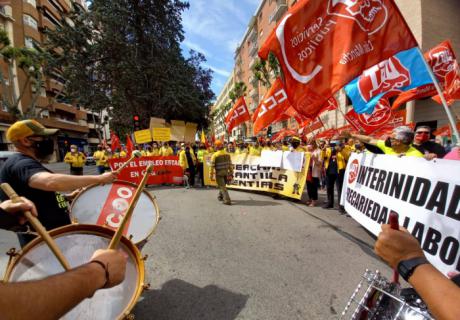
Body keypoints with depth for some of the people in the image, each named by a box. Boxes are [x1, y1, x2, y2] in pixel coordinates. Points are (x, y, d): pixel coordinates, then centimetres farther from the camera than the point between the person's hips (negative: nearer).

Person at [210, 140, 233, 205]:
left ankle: (227, 200, -7)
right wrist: (231, 173, 10)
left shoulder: (215, 155, -13)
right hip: (226, 173, 5)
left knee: (222, 187, -1)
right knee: (223, 185, 23)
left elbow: (212, 166, -13)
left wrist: (211, 175, -8)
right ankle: (220, 197, 40)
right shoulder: (227, 154, 2)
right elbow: (230, 165, 3)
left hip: (219, 173, -5)